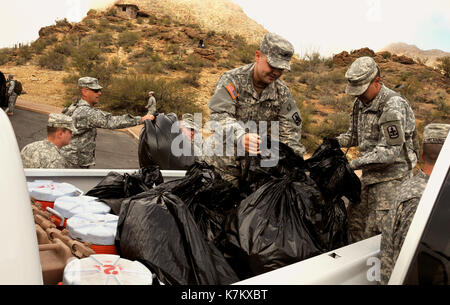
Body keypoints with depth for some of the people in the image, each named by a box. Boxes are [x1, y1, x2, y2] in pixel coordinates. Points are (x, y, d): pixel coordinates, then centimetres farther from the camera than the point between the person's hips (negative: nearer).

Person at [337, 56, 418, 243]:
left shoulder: (393, 106, -20)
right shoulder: (361, 103, 7)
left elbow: (390, 151, -26)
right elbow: (354, 134, 18)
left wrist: (354, 164, -29)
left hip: (392, 176, -9)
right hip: (371, 174, 9)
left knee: (376, 228, -9)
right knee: (354, 217, 14)